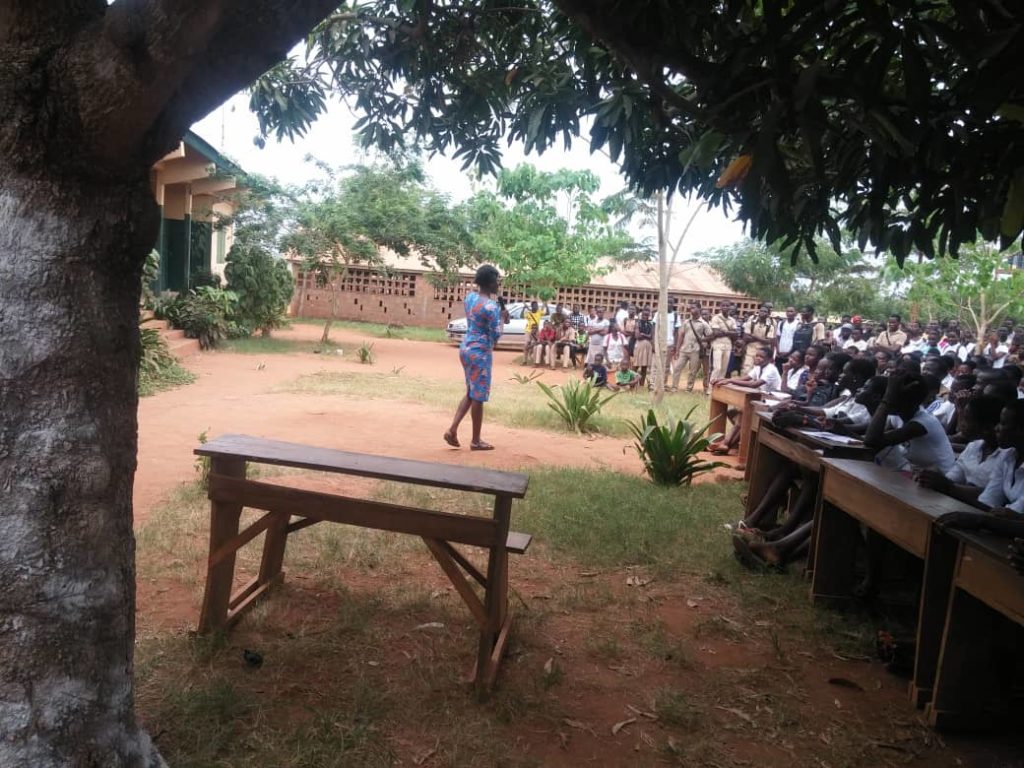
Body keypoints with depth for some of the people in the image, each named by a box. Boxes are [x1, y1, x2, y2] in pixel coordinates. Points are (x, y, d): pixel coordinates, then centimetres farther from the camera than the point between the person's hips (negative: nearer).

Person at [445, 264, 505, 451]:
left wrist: (498, 314, 11)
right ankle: (476, 441, 11)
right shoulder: (490, 306, -19)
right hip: (480, 352, -9)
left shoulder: (470, 296, 6)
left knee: (471, 393, 19)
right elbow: (496, 335, -16)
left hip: (466, 347, 9)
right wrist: (502, 318, -2)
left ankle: (452, 429, 12)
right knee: (478, 397, 2)